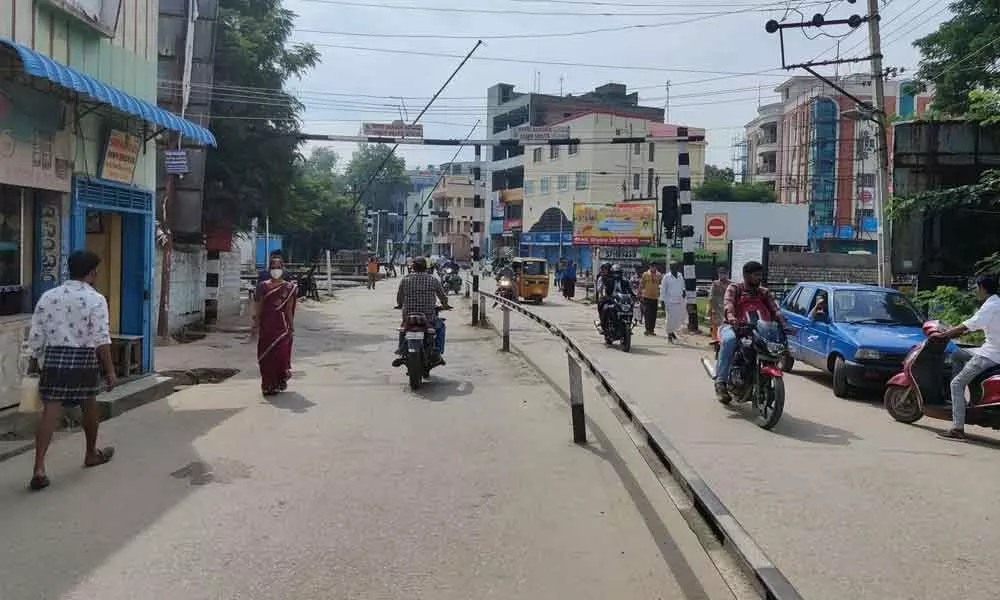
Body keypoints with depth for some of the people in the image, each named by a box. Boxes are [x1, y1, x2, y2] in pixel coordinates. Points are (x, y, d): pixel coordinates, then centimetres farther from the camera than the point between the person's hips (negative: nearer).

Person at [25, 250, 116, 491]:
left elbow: (36, 334, 6)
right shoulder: (96, 300, -9)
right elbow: (101, 339, -12)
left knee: (50, 411, -1)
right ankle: (92, 453, 37)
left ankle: (39, 469, -10)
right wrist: (110, 370, -7)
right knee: (89, 406, 18)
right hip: (83, 358, -3)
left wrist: (33, 362, 18)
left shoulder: (48, 296, 4)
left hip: (53, 357, 3)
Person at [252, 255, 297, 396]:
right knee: (266, 354, 2)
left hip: (281, 325, -1)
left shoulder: (288, 287, 4)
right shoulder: (263, 287, 6)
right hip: (266, 325, 1)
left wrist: (291, 326, 1)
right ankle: (268, 384, 12)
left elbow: (289, 309, 4)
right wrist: (255, 325, 2)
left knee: (281, 353, -6)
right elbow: (259, 307, 7)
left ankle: (281, 381, 13)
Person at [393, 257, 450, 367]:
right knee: (440, 326, 29)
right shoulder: (433, 280, -1)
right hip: (428, 319, -1)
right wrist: (444, 305, 33)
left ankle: (401, 353, 20)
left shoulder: (405, 280, 1)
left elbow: (399, 299, 11)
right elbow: (443, 297, 10)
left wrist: (401, 305, 34)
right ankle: (436, 353, 18)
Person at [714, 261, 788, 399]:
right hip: (732, 326, -4)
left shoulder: (765, 293, 15)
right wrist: (731, 318, -41)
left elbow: (775, 310, 1)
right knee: (729, 340, -37)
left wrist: (784, 325, -19)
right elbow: (728, 304, -18)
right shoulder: (734, 288, 2)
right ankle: (720, 380, -33)